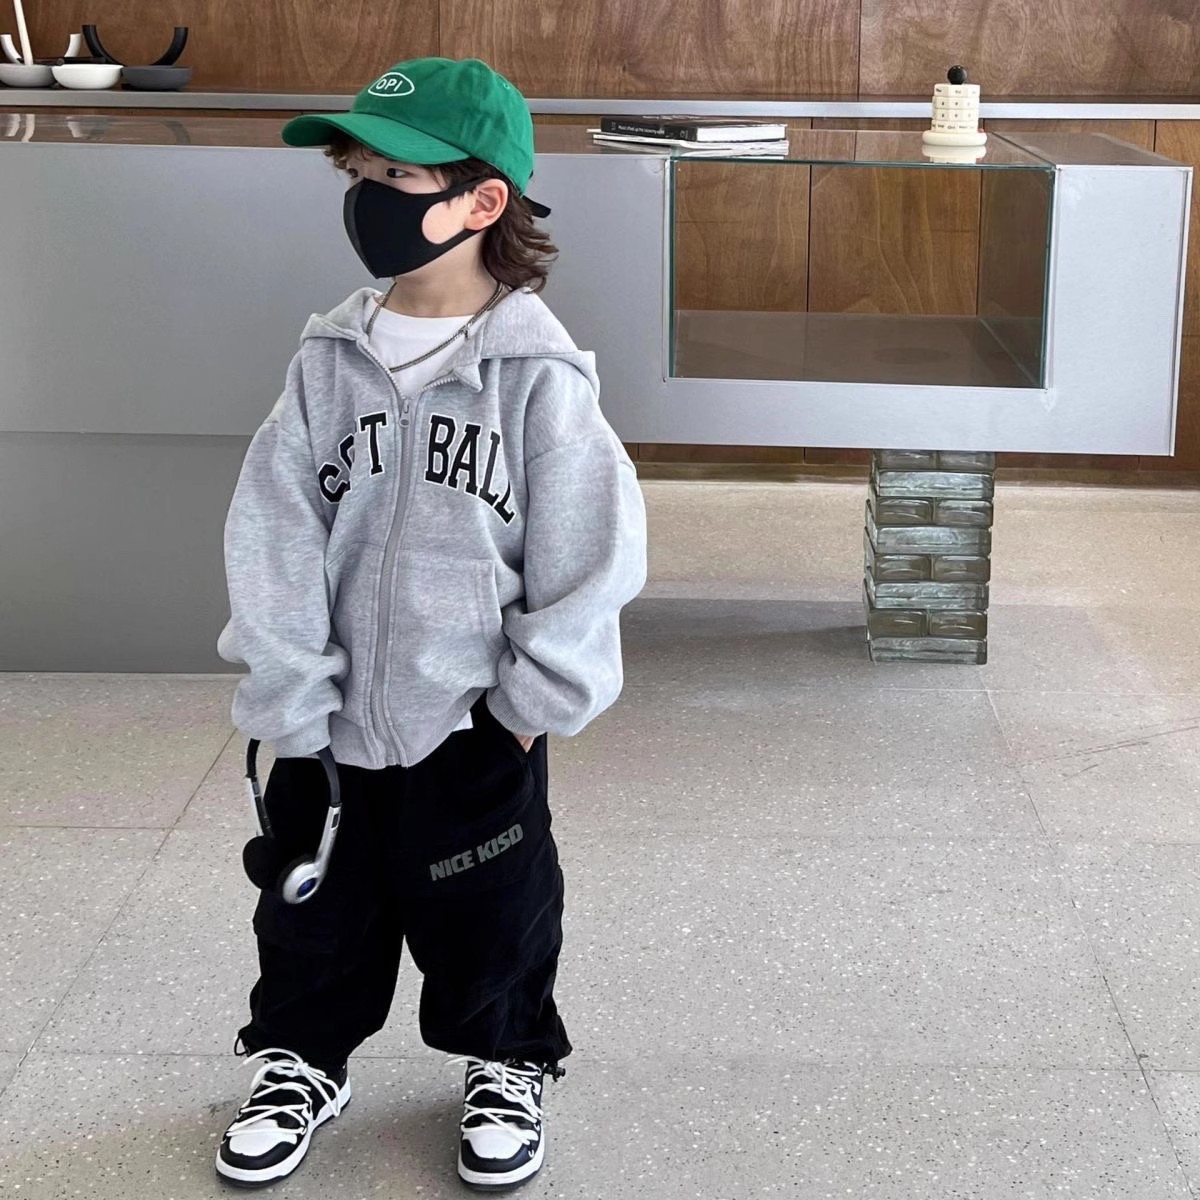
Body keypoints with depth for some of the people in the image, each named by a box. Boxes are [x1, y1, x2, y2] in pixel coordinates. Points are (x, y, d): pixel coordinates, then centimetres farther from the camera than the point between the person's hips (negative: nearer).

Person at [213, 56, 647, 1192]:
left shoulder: (538, 376, -13)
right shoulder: (329, 363, -4)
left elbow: (591, 549, -11)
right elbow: (272, 539, -6)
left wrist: (536, 699, -9)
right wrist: (295, 703, -10)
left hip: (473, 726, -3)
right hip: (330, 725, 3)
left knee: (493, 916, 14)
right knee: (316, 910, 18)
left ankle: (506, 1067, 38)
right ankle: (301, 1058, 42)